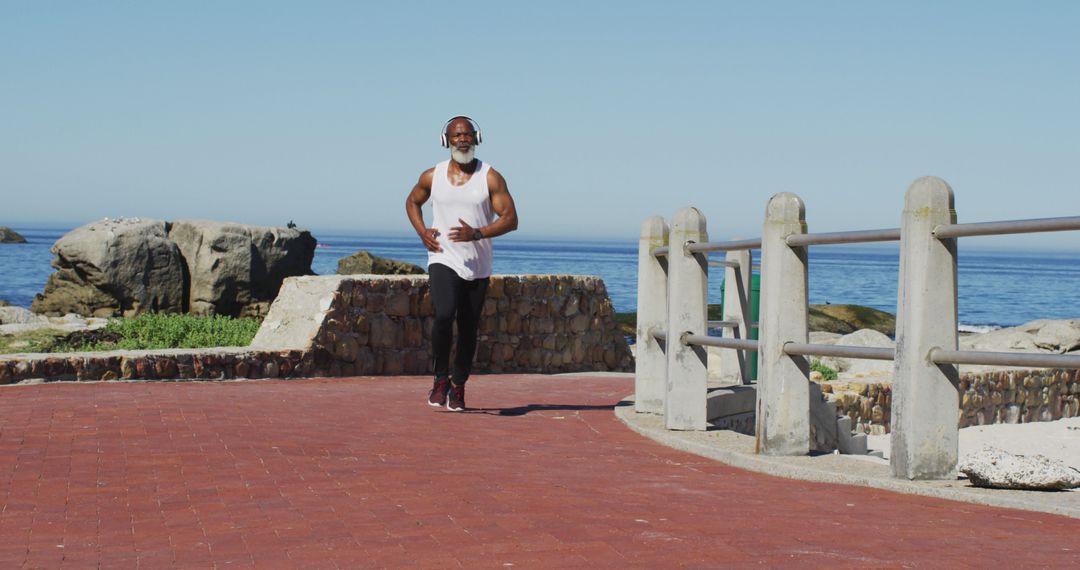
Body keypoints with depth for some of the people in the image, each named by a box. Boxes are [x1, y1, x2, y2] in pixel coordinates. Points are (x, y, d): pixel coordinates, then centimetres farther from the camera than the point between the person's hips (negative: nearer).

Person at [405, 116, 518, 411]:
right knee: (444, 315, -23)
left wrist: (477, 233, -22)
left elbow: (510, 219, -6)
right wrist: (422, 232, 3)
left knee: (468, 331, 6)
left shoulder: (491, 178, -2)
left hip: (477, 267, 1)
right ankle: (440, 378, -5)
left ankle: (458, 387, 24)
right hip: (443, 260, -1)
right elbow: (412, 201, 22)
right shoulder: (432, 176, 3)